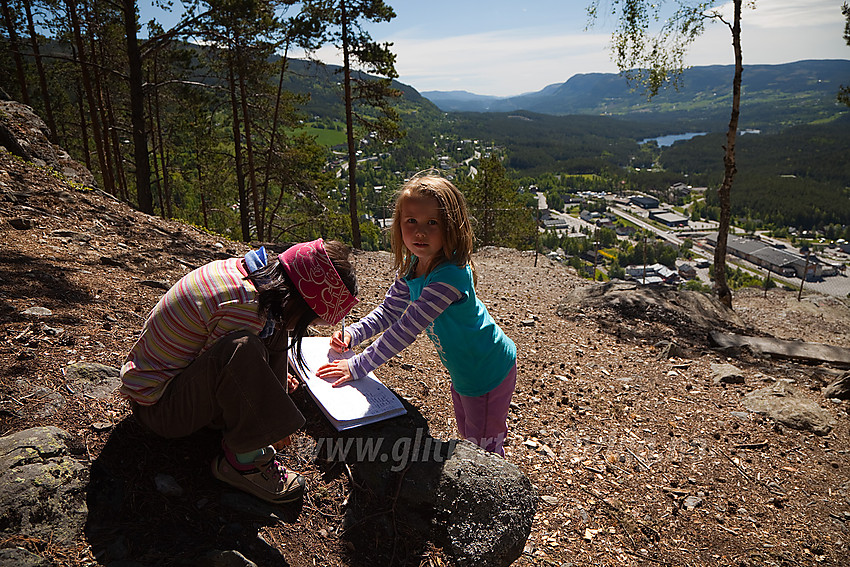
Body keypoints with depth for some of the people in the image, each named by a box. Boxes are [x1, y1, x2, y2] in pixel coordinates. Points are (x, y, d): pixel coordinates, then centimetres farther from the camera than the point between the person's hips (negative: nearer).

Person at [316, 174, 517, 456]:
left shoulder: (450, 275, -36)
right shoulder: (413, 265, -8)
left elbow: (407, 329, -35)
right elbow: (389, 310, 3)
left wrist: (357, 366, -28)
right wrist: (352, 333, -12)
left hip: (488, 373, -8)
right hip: (464, 371, 8)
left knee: (483, 448, 12)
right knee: (468, 437, 29)